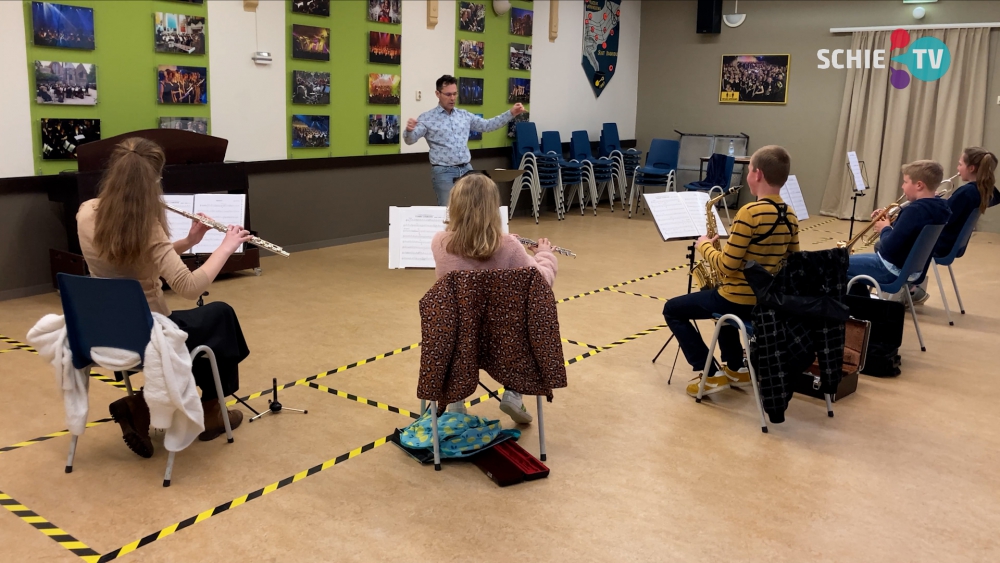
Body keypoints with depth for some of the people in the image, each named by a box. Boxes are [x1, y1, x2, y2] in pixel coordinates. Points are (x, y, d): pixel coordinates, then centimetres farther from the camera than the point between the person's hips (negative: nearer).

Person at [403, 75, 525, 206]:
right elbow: (410, 140, -11)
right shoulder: (427, 118, -2)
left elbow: (487, 125, 17)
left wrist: (511, 113, 7)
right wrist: (409, 130, -35)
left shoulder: (465, 115, 13)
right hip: (443, 171, -5)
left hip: (466, 169, 5)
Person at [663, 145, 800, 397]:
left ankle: (710, 375, 5)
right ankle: (737, 369, 34)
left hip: (739, 300, -8)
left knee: (672, 309, 11)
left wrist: (705, 246, -4)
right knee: (721, 297, 39)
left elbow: (726, 265, -22)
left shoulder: (749, 213, -24)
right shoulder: (790, 216, 1)